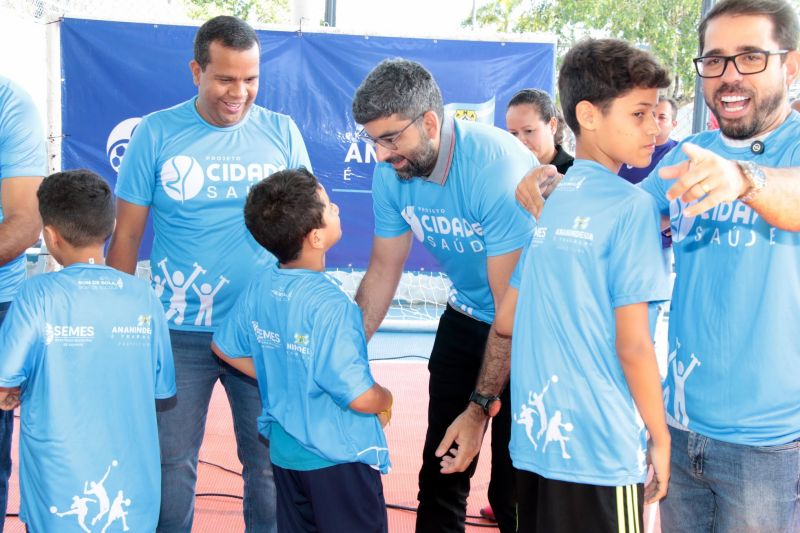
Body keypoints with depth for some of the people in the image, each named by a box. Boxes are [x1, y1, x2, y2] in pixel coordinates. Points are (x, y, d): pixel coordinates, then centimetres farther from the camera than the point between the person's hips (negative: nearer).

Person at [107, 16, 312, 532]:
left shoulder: (282, 133, 2)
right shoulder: (156, 133, -1)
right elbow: (127, 234, 3)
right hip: (180, 333, -1)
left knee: (270, 462, 8)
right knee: (171, 463, 6)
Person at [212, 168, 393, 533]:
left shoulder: (260, 288, -5)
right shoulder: (331, 306, -27)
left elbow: (225, 349, 11)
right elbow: (359, 397, -28)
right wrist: (385, 399, -6)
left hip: (284, 452, 7)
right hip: (340, 460, -7)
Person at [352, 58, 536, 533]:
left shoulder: (499, 167, -31)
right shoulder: (391, 174, -11)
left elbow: (511, 305, -28)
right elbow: (384, 269, 2)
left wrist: (481, 405, -26)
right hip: (465, 316, 6)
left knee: (513, 487, -3)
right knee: (441, 473, 11)